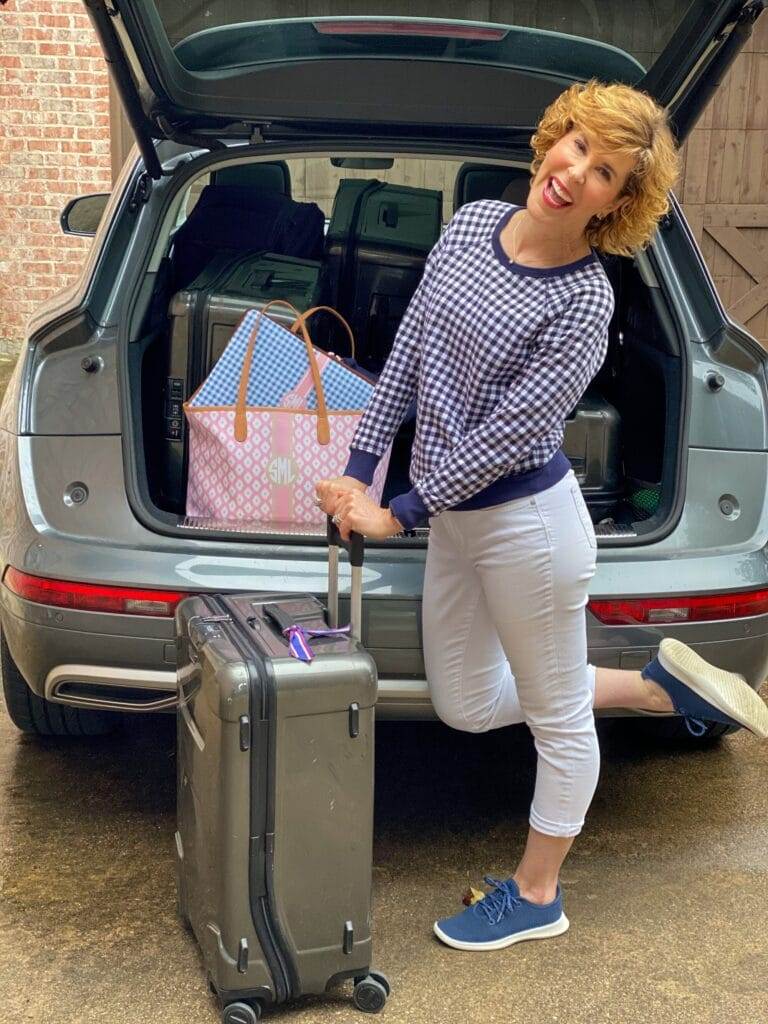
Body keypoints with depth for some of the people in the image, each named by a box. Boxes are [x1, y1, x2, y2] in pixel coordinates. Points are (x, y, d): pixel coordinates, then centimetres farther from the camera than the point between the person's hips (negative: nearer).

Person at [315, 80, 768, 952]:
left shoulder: (584, 302, -20)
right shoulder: (470, 224, 0)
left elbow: (508, 434, -20)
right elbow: (406, 356, 6)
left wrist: (395, 516, -14)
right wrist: (357, 472, 4)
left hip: (527, 522, -8)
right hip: (455, 518, 8)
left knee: (556, 715, 13)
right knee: (466, 706, 20)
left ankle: (536, 897, 34)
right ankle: (662, 685, 32)